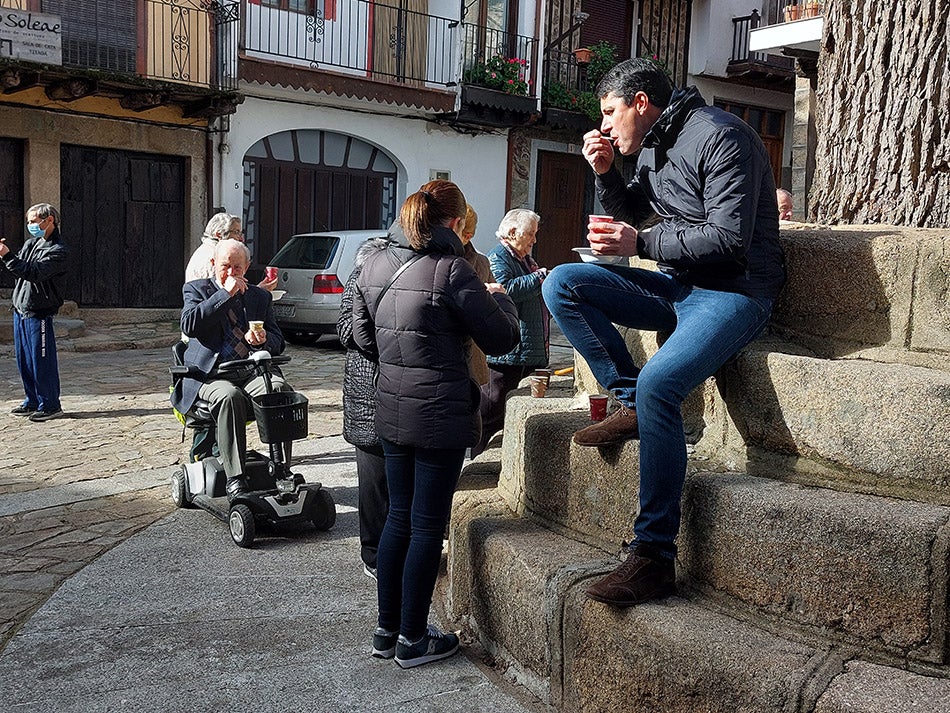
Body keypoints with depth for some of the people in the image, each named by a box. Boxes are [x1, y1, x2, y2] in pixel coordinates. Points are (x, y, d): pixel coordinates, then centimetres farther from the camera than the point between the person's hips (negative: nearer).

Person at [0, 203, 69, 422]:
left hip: (39, 312, -8)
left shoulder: (58, 250, -10)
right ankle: (32, 402, 24)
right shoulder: (30, 243, 15)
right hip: (19, 308, 8)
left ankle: (50, 406, 4)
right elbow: (18, 270, 16)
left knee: (42, 360, -4)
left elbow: (34, 273, -22)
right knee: (24, 360, 13)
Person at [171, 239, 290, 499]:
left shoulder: (260, 297, 20)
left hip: (252, 372, 3)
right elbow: (189, 325, -9)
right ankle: (235, 479, -34)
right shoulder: (196, 289, 12)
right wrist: (226, 294, -10)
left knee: (279, 389, -30)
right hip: (211, 376, -2)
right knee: (230, 396, -36)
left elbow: (278, 343, 16)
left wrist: (263, 340, -9)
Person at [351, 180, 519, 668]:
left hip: (391, 412, 7)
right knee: (427, 525, 6)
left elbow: (364, 337, 13)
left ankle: (386, 630, 28)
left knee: (398, 518, 17)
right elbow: (501, 339, -9)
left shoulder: (374, 265, 3)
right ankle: (412, 640, 18)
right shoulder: (452, 270, -18)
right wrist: (499, 298, 9)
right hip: (440, 416, -6)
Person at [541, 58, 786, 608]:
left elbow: (729, 241, -23)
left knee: (659, 382, -33)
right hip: (678, 285, 9)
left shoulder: (719, 138, -15)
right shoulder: (654, 146, 14)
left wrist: (640, 244, -17)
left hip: (736, 292, -9)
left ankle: (655, 558, -28)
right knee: (562, 283, -5)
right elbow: (630, 213, 24)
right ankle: (629, 405, -8)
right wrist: (605, 172, 5)